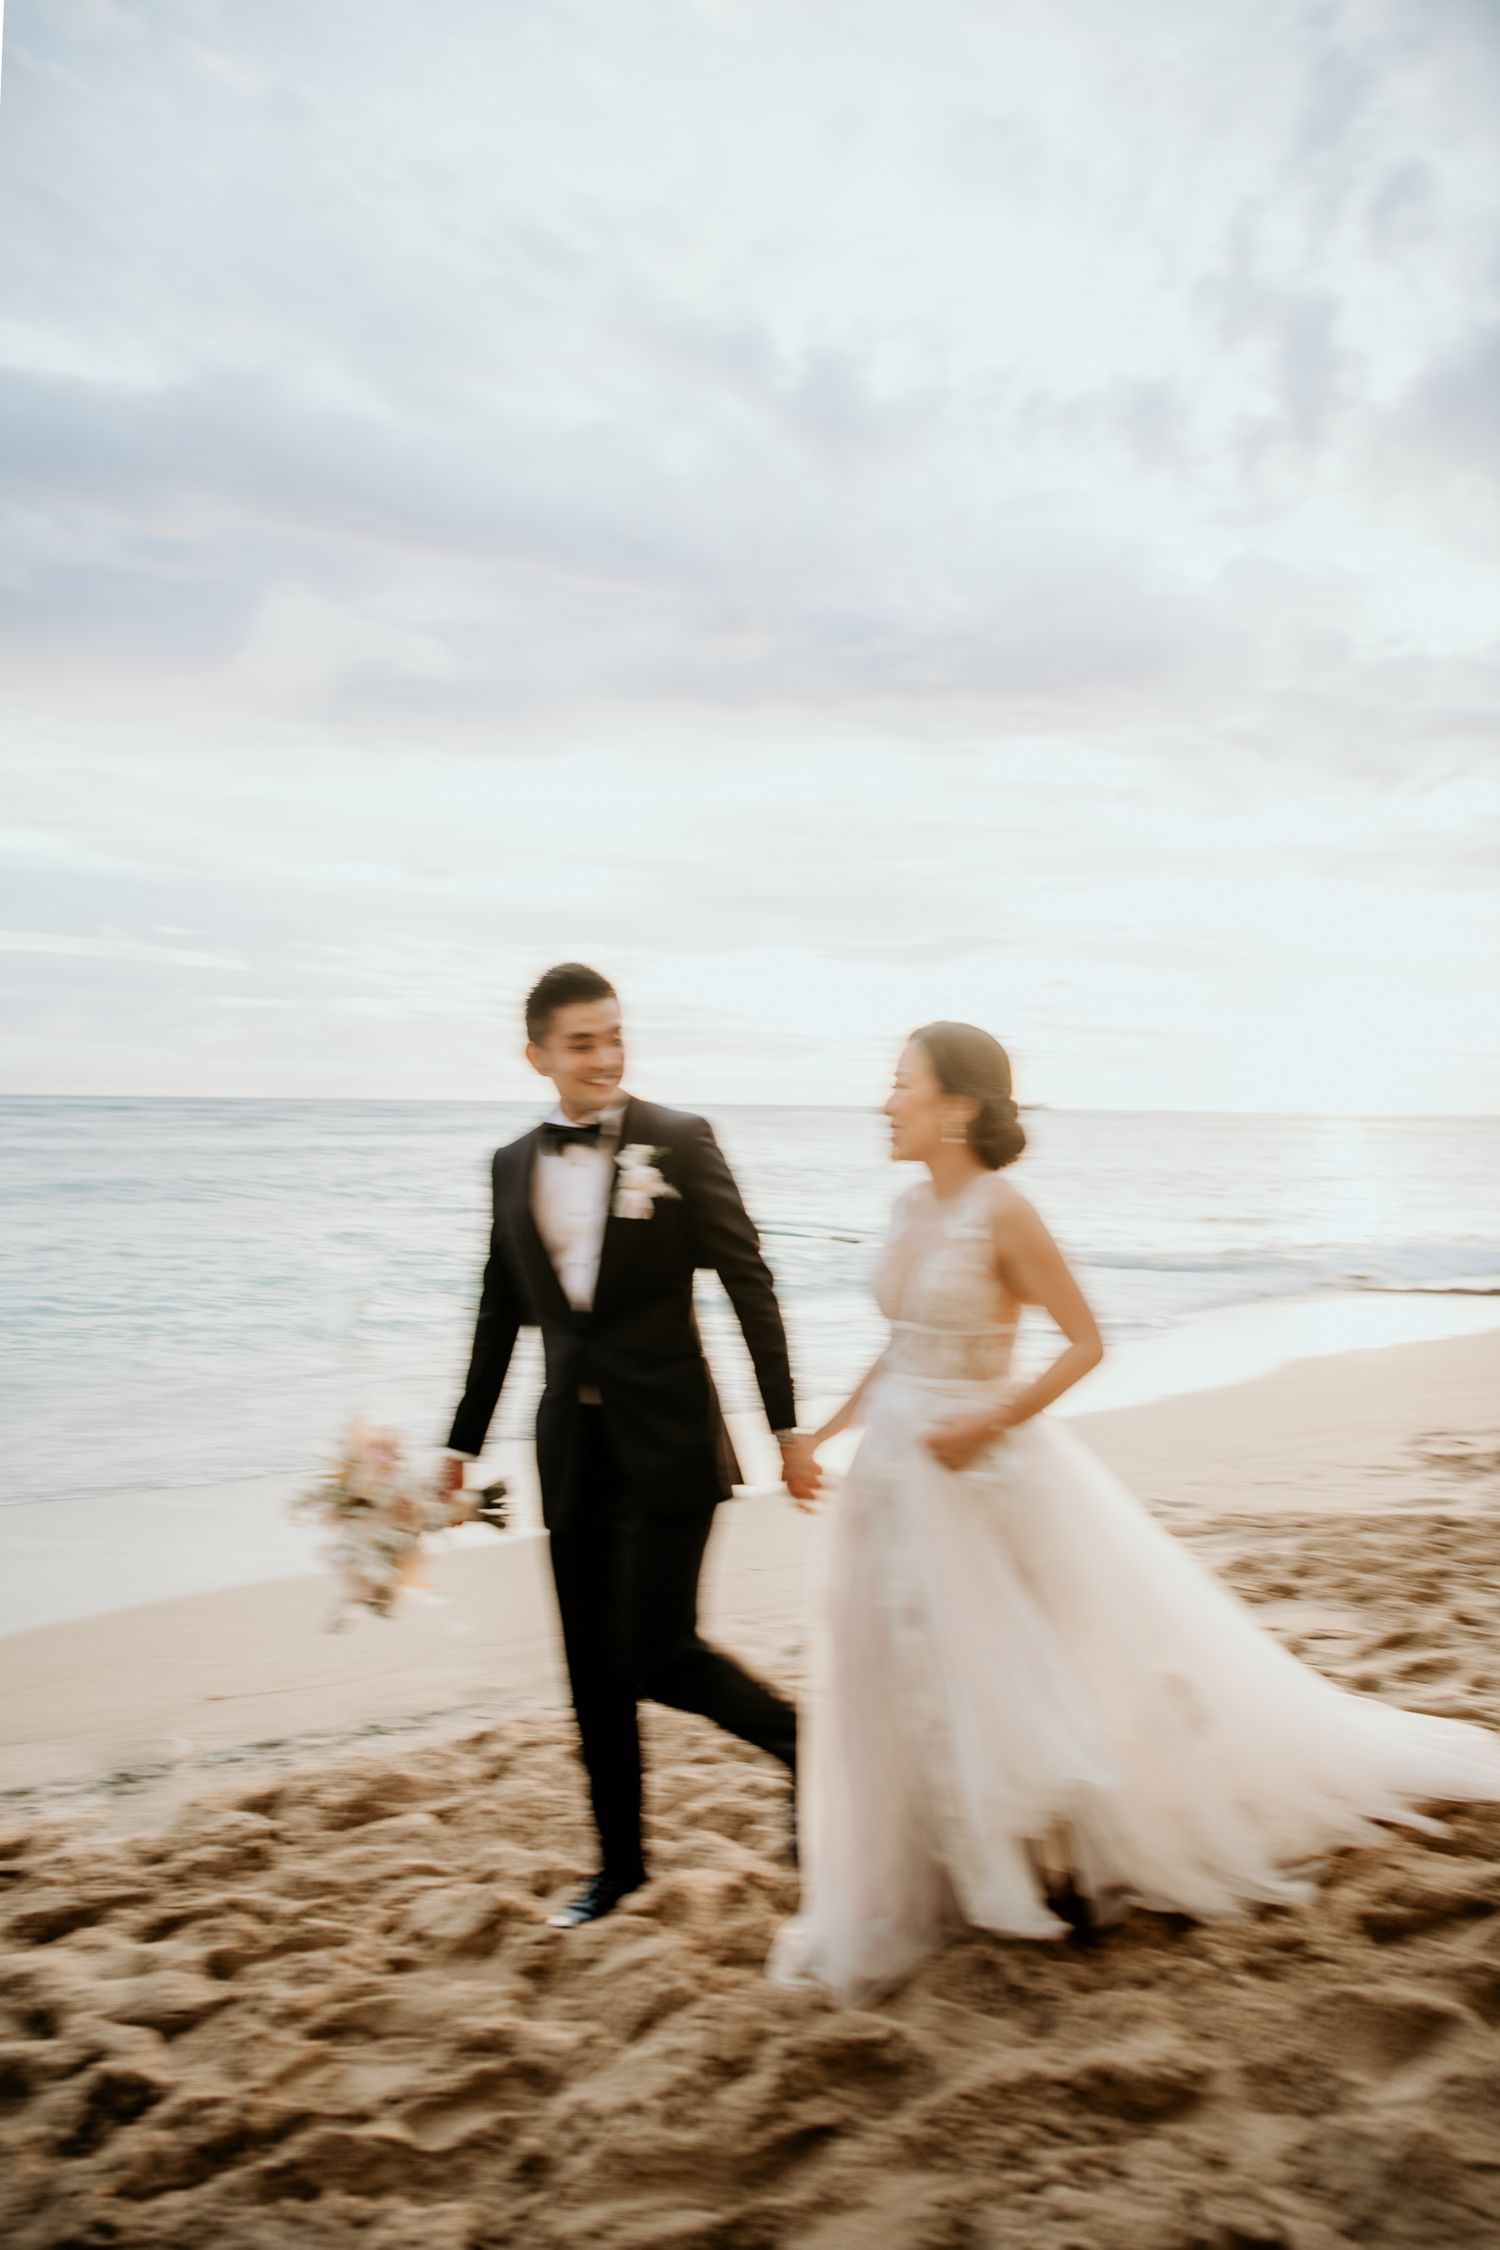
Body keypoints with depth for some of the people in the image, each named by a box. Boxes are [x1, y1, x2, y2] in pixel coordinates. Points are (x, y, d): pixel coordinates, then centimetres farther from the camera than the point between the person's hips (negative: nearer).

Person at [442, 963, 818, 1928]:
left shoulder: (680, 1142, -7)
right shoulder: (513, 1165, 6)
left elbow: (750, 1286, -6)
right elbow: (501, 1315, 14)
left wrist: (787, 1430, -8)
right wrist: (464, 1444, 16)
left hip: (667, 1444, -5)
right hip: (572, 1448, 5)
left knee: (658, 1653, -6)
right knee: (594, 1670, 12)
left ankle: (800, 1738, 21)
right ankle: (619, 1862, 30)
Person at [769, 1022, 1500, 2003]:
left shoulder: (1002, 1210, -16)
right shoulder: (913, 1207, 5)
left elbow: (1086, 1343, -15)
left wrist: (988, 1425, -22)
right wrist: (827, 1430, 7)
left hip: (983, 1471, -7)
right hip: (897, 1467, 7)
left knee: (1014, 1673, 6)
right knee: (910, 1679, 12)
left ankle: (1071, 1866, 29)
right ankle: (959, 1876, 29)